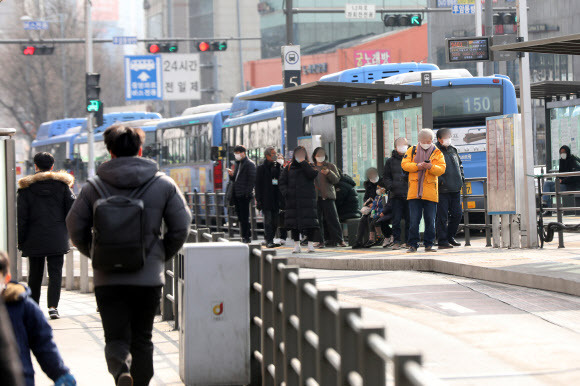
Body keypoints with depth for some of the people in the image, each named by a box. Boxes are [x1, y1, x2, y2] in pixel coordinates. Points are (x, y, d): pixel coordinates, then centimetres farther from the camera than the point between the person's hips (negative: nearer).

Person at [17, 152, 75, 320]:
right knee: (55, 273, -1)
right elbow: (72, 208, 1)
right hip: (57, 238, 0)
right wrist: (68, 231, 14)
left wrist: (20, 240, 1)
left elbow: (21, 216, -4)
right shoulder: (62, 184, 1)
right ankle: (53, 306, -15)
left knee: (35, 274, 11)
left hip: (34, 239, 0)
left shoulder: (26, 187, -2)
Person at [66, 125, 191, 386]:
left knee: (116, 338, 3)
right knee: (142, 339, 14)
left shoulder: (94, 187, 0)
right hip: (149, 277, 1)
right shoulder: (163, 184, 1)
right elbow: (181, 227, 3)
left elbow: (75, 228, 3)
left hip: (108, 278, -1)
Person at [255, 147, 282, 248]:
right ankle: (269, 241, -7)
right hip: (266, 200, -5)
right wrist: (258, 199, -10)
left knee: (275, 221, 6)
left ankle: (270, 240, 14)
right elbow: (258, 185, -3)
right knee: (268, 220, -8)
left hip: (276, 199, 5)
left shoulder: (278, 167, 13)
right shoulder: (261, 168, -1)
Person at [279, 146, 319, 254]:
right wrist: (286, 192, -6)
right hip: (292, 199, 2)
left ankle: (310, 244, 2)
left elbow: (313, 174, -14)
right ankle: (297, 245, 9)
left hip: (308, 199, -2)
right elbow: (282, 182, 11)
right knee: (293, 223, 2)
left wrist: (303, 163, -13)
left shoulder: (309, 166, 8)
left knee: (309, 222, -6)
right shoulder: (289, 168, 12)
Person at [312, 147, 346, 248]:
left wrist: (328, 173, -17)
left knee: (332, 218, -5)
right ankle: (320, 241, 5)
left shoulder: (330, 166, 8)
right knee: (317, 219, 0)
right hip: (315, 197, 2)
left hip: (327, 197, -2)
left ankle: (339, 239, -2)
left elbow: (337, 179, 0)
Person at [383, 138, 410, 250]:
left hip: (409, 194, 0)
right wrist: (390, 186, -3)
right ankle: (396, 242, 2)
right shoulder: (390, 161, 12)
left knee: (409, 220, 3)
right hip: (396, 195, 0)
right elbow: (386, 177, 14)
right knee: (396, 220, -3)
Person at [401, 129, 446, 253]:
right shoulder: (412, 151, 10)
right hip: (414, 191, 0)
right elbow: (404, 164, 0)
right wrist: (417, 166, -15)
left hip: (430, 193, 0)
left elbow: (441, 169, -2)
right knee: (414, 219, -3)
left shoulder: (437, 153, 8)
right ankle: (413, 245, 3)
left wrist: (431, 167, -20)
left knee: (430, 220, 3)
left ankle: (429, 244, 12)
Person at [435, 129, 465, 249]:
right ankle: (442, 241, 1)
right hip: (442, 189, -7)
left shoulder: (452, 150, 16)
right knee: (442, 216, -4)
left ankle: (450, 237, 24)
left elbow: (459, 164, 29)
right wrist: (440, 180, -19)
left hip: (455, 189, 7)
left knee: (457, 214, 9)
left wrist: (461, 177, 18)